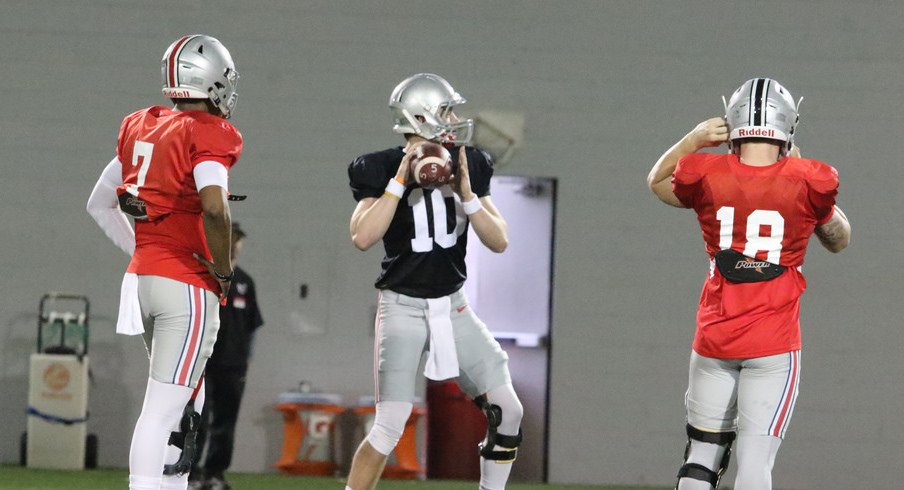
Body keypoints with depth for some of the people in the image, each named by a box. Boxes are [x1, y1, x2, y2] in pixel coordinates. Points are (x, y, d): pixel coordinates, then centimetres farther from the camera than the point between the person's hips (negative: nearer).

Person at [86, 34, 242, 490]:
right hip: (188, 286, -8)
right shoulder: (207, 134, -11)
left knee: (184, 404, 17)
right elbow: (214, 209, -27)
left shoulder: (140, 128, 12)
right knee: (166, 408, -8)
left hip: (141, 276, 8)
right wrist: (223, 270, -13)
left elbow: (99, 204, 20)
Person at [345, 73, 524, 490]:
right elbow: (362, 237, -25)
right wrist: (402, 179, -24)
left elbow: (499, 241, 1)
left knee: (508, 412, 1)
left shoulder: (468, 166, 3)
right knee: (390, 426, -15)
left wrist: (466, 194, -14)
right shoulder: (383, 170, -11)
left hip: (453, 307, 5)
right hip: (403, 308, -5)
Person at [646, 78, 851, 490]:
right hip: (774, 345, -2)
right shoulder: (806, 183, -8)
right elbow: (839, 240, 14)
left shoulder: (707, 177, -4)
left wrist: (693, 140, 16)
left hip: (715, 339, 2)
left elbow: (657, 182, 21)